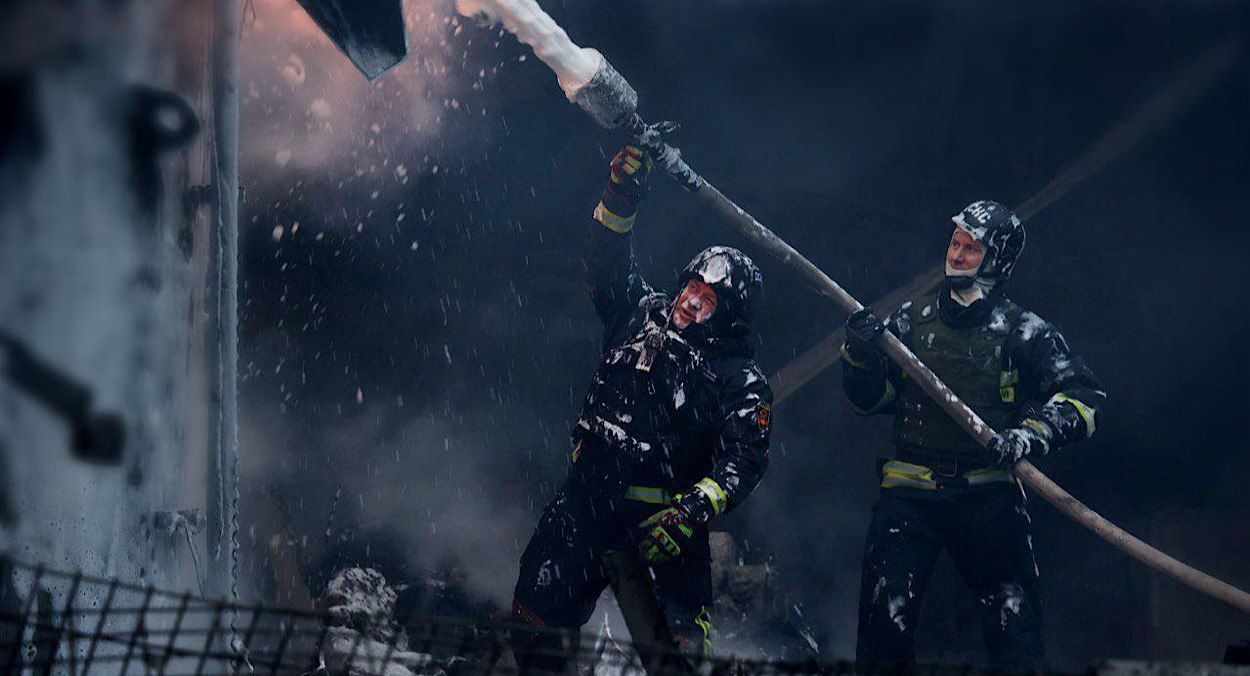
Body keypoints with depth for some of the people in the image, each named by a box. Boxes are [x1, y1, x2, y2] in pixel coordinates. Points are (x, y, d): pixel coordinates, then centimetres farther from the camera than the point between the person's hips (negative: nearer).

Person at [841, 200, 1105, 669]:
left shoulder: (1023, 331, 3)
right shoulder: (912, 320, 11)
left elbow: (1084, 396, -3)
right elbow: (870, 400, 14)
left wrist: (1034, 434, -20)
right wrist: (861, 354, -7)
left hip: (988, 493, -1)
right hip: (910, 490, 2)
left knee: (1014, 624, -10)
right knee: (885, 612, -11)